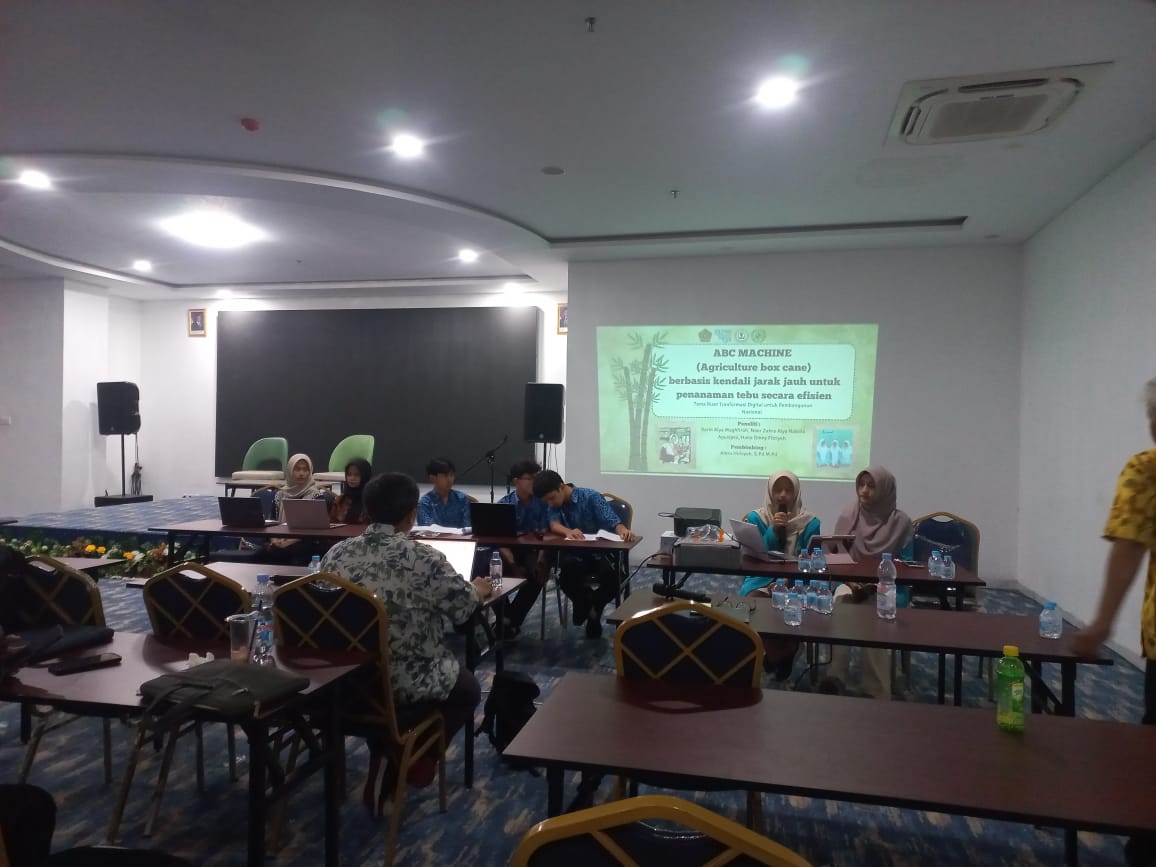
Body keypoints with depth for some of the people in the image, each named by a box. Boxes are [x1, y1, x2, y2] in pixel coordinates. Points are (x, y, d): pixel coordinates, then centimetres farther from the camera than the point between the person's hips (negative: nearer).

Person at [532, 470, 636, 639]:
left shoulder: (591, 497, -10)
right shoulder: (554, 505, 2)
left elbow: (612, 521, -20)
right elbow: (554, 524, -18)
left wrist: (623, 530, -45)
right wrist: (568, 531, -43)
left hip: (599, 550, -2)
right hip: (573, 553, 2)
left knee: (613, 576, -32)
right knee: (566, 570, -33)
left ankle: (595, 607, 2)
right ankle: (583, 602, 1)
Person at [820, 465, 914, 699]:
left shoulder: (901, 522, -3)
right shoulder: (847, 516, 3)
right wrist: (849, 580, -14)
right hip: (851, 582, 2)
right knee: (840, 600, -32)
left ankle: (876, 693, -24)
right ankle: (836, 675, -29)